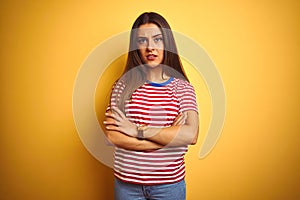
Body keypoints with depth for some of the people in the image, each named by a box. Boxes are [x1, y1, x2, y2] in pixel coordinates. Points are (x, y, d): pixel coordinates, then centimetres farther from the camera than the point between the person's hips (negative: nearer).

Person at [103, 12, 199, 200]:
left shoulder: (183, 87, -5)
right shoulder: (123, 85, -5)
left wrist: (137, 130, -19)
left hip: (169, 183, 0)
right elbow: (113, 136, -14)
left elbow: (191, 135, -19)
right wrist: (169, 136, -17)